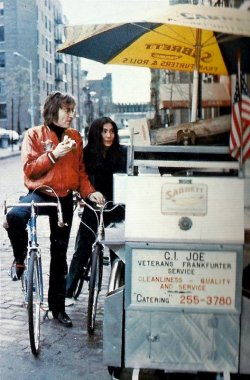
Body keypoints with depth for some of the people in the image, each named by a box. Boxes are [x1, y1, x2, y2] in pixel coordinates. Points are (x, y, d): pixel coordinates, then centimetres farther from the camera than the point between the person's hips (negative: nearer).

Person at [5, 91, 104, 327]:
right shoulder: (35, 134, -2)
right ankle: (20, 259, -6)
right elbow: (29, 169, -9)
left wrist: (89, 192, -6)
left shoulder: (75, 137, 9)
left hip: (65, 199, 3)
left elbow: (80, 171, 10)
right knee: (14, 216, -36)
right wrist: (54, 154, -20)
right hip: (39, 193, -3)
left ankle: (57, 306, 21)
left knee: (59, 254, 8)